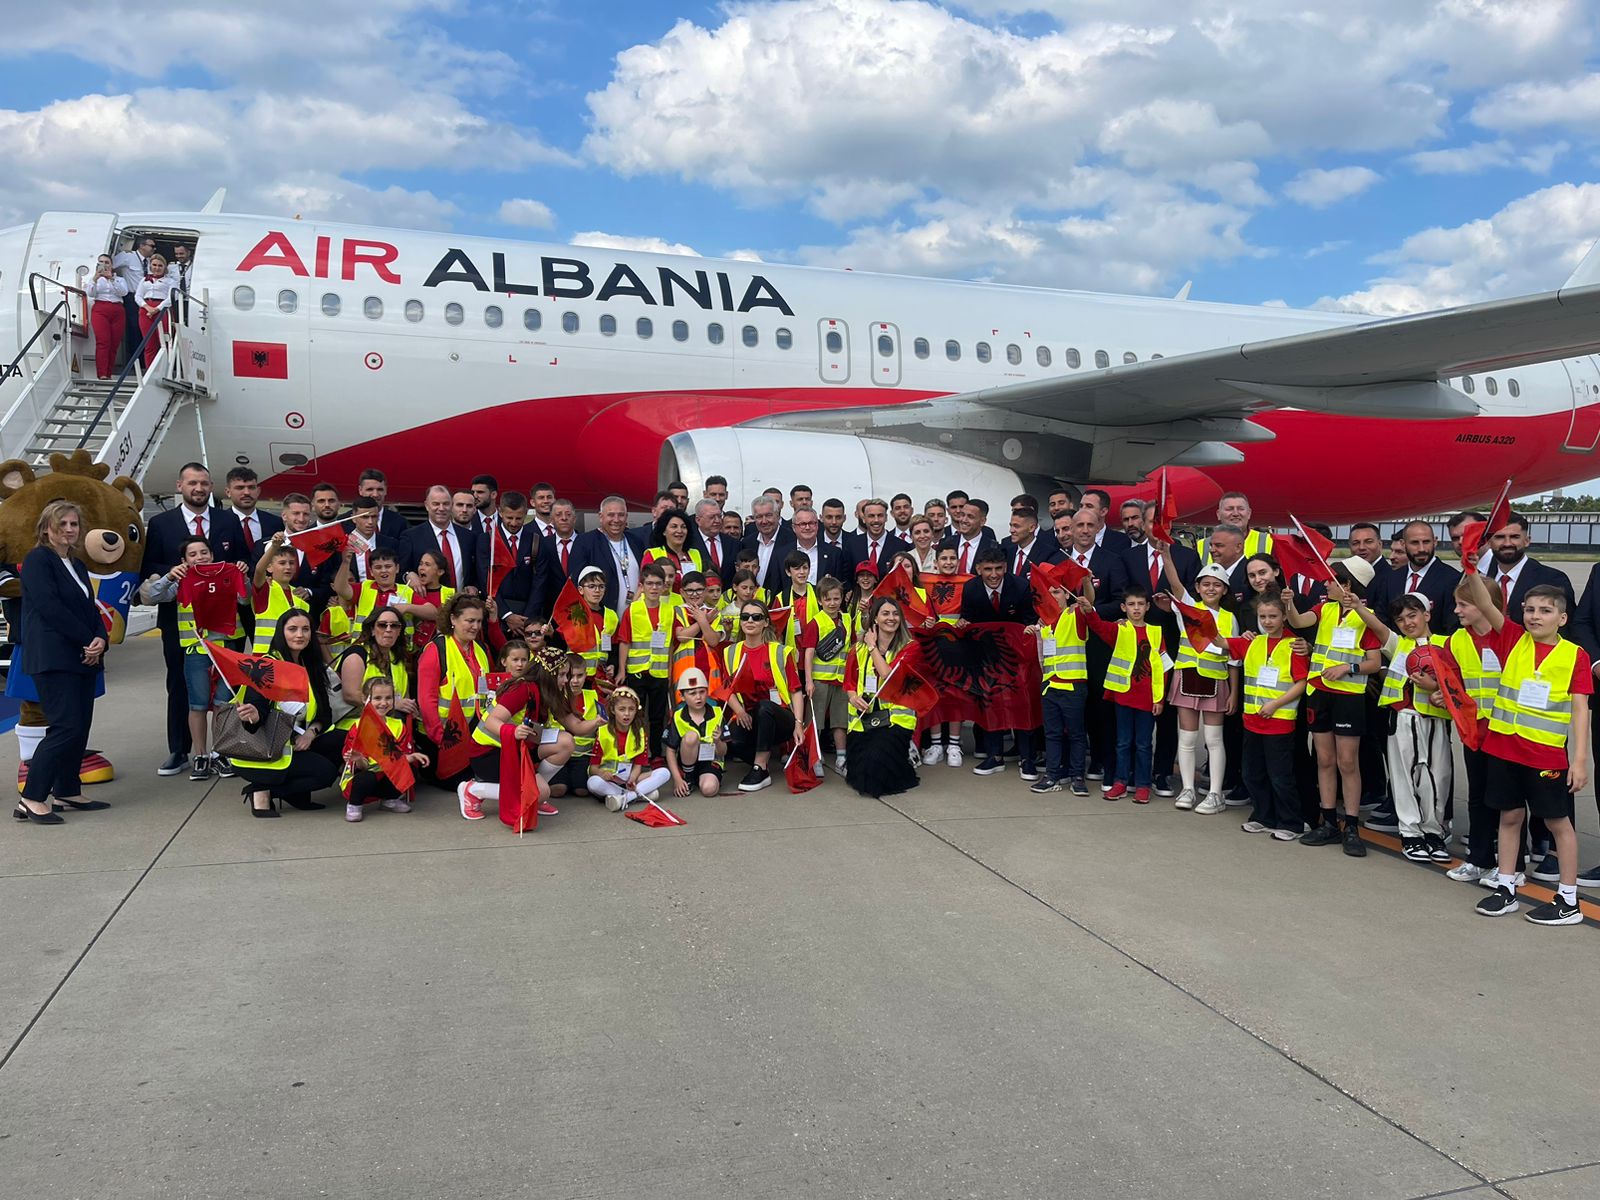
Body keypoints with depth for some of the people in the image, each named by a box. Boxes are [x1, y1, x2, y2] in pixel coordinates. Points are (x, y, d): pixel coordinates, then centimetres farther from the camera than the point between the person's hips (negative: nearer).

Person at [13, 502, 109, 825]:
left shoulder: (77, 566, 19)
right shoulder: (38, 559, -5)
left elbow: (90, 609, 15)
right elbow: (50, 607, -15)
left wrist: (100, 640, -5)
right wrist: (89, 640, -13)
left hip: (82, 658, 8)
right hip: (53, 659, -8)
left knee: (80, 728, 8)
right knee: (66, 727, -13)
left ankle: (68, 793, 17)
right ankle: (31, 800, -7)